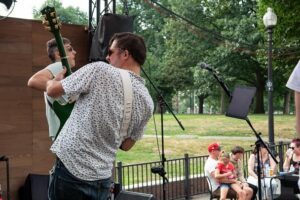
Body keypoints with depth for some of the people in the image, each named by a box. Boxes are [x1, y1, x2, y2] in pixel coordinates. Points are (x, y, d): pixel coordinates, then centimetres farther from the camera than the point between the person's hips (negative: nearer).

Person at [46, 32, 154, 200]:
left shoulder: (99, 70, -12)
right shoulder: (147, 102, 2)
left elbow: (52, 90, -3)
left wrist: (56, 79, 19)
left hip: (71, 169, -4)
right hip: (102, 178, 5)